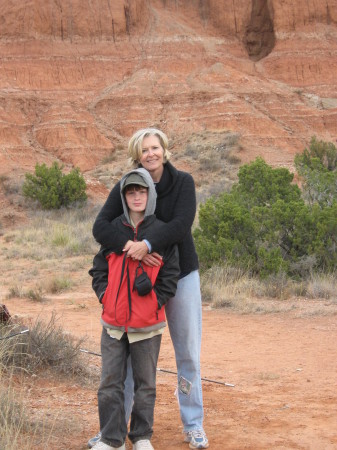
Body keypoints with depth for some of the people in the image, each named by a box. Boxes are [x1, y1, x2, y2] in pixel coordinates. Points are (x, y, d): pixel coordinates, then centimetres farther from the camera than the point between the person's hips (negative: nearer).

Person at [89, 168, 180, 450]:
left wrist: (155, 302, -9)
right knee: (110, 381, 5)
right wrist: (105, 297, 0)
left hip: (147, 323, -2)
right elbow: (99, 268, 11)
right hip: (113, 321, 2)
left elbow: (170, 275, -1)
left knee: (145, 382, 10)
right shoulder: (113, 229, 4)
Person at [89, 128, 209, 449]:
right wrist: (132, 249, -30)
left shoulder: (183, 182, -8)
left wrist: (147, 244, -36)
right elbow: (100, 227, -16)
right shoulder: (125, 187, -6)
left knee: (188, 353, 6)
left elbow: (182, 224, -21)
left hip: (181, 275, 0)